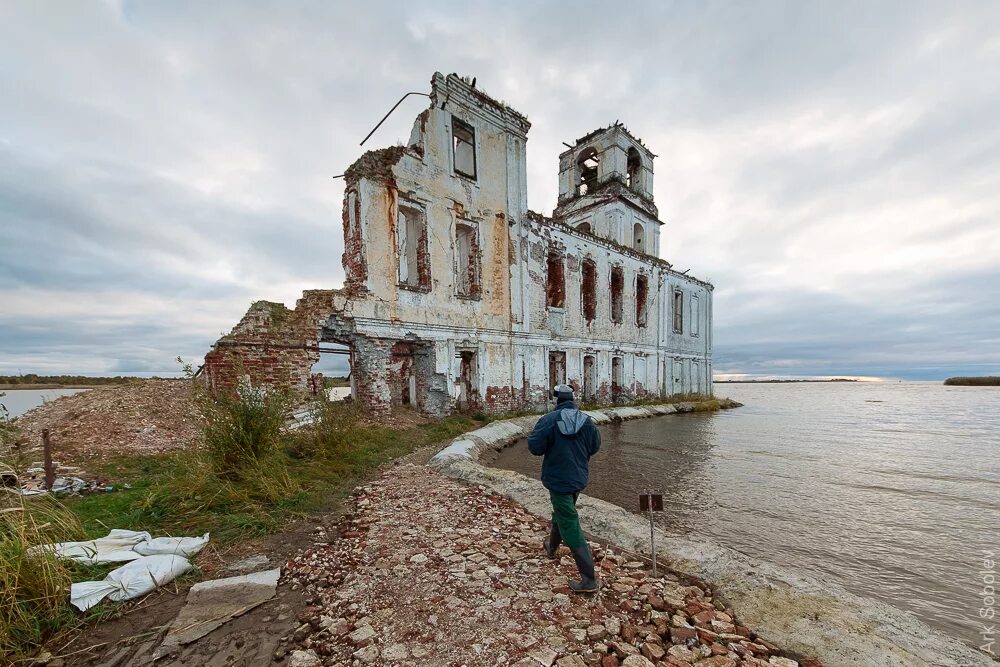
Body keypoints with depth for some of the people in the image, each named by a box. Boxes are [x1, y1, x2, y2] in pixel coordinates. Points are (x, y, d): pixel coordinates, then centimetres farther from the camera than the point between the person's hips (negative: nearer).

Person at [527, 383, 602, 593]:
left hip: (558, 480, -6)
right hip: (579, 478, 6)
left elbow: (535, 447, -20)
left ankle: (589, 579, 2)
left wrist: (533, 436, 1)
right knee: (561, 513, 28)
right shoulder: (586, 420, -4)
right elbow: (595, 446, 7)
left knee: (570, 527, 0)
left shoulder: (549, 420, -19)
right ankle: (552, 547, 50)